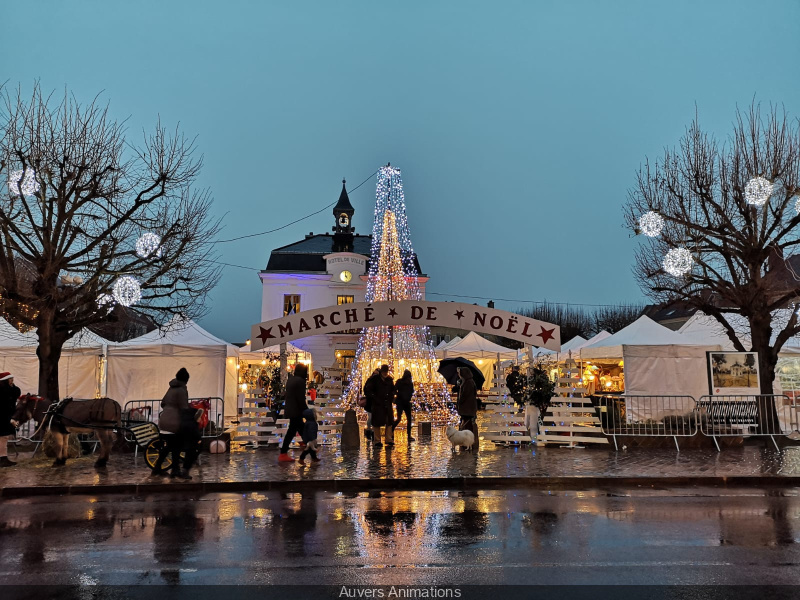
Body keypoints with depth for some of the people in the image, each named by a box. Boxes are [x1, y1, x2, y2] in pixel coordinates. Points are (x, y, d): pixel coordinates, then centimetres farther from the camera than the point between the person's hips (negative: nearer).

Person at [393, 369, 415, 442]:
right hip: (400, 402, -5)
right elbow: (394, 390, -8)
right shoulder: (399, 381, -5)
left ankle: (409, 436, 6)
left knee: (409, 419, 1)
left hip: (407, 402, 5)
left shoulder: (410, 383, 8)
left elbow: (412, 392, 14)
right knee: (399, 418, -12)